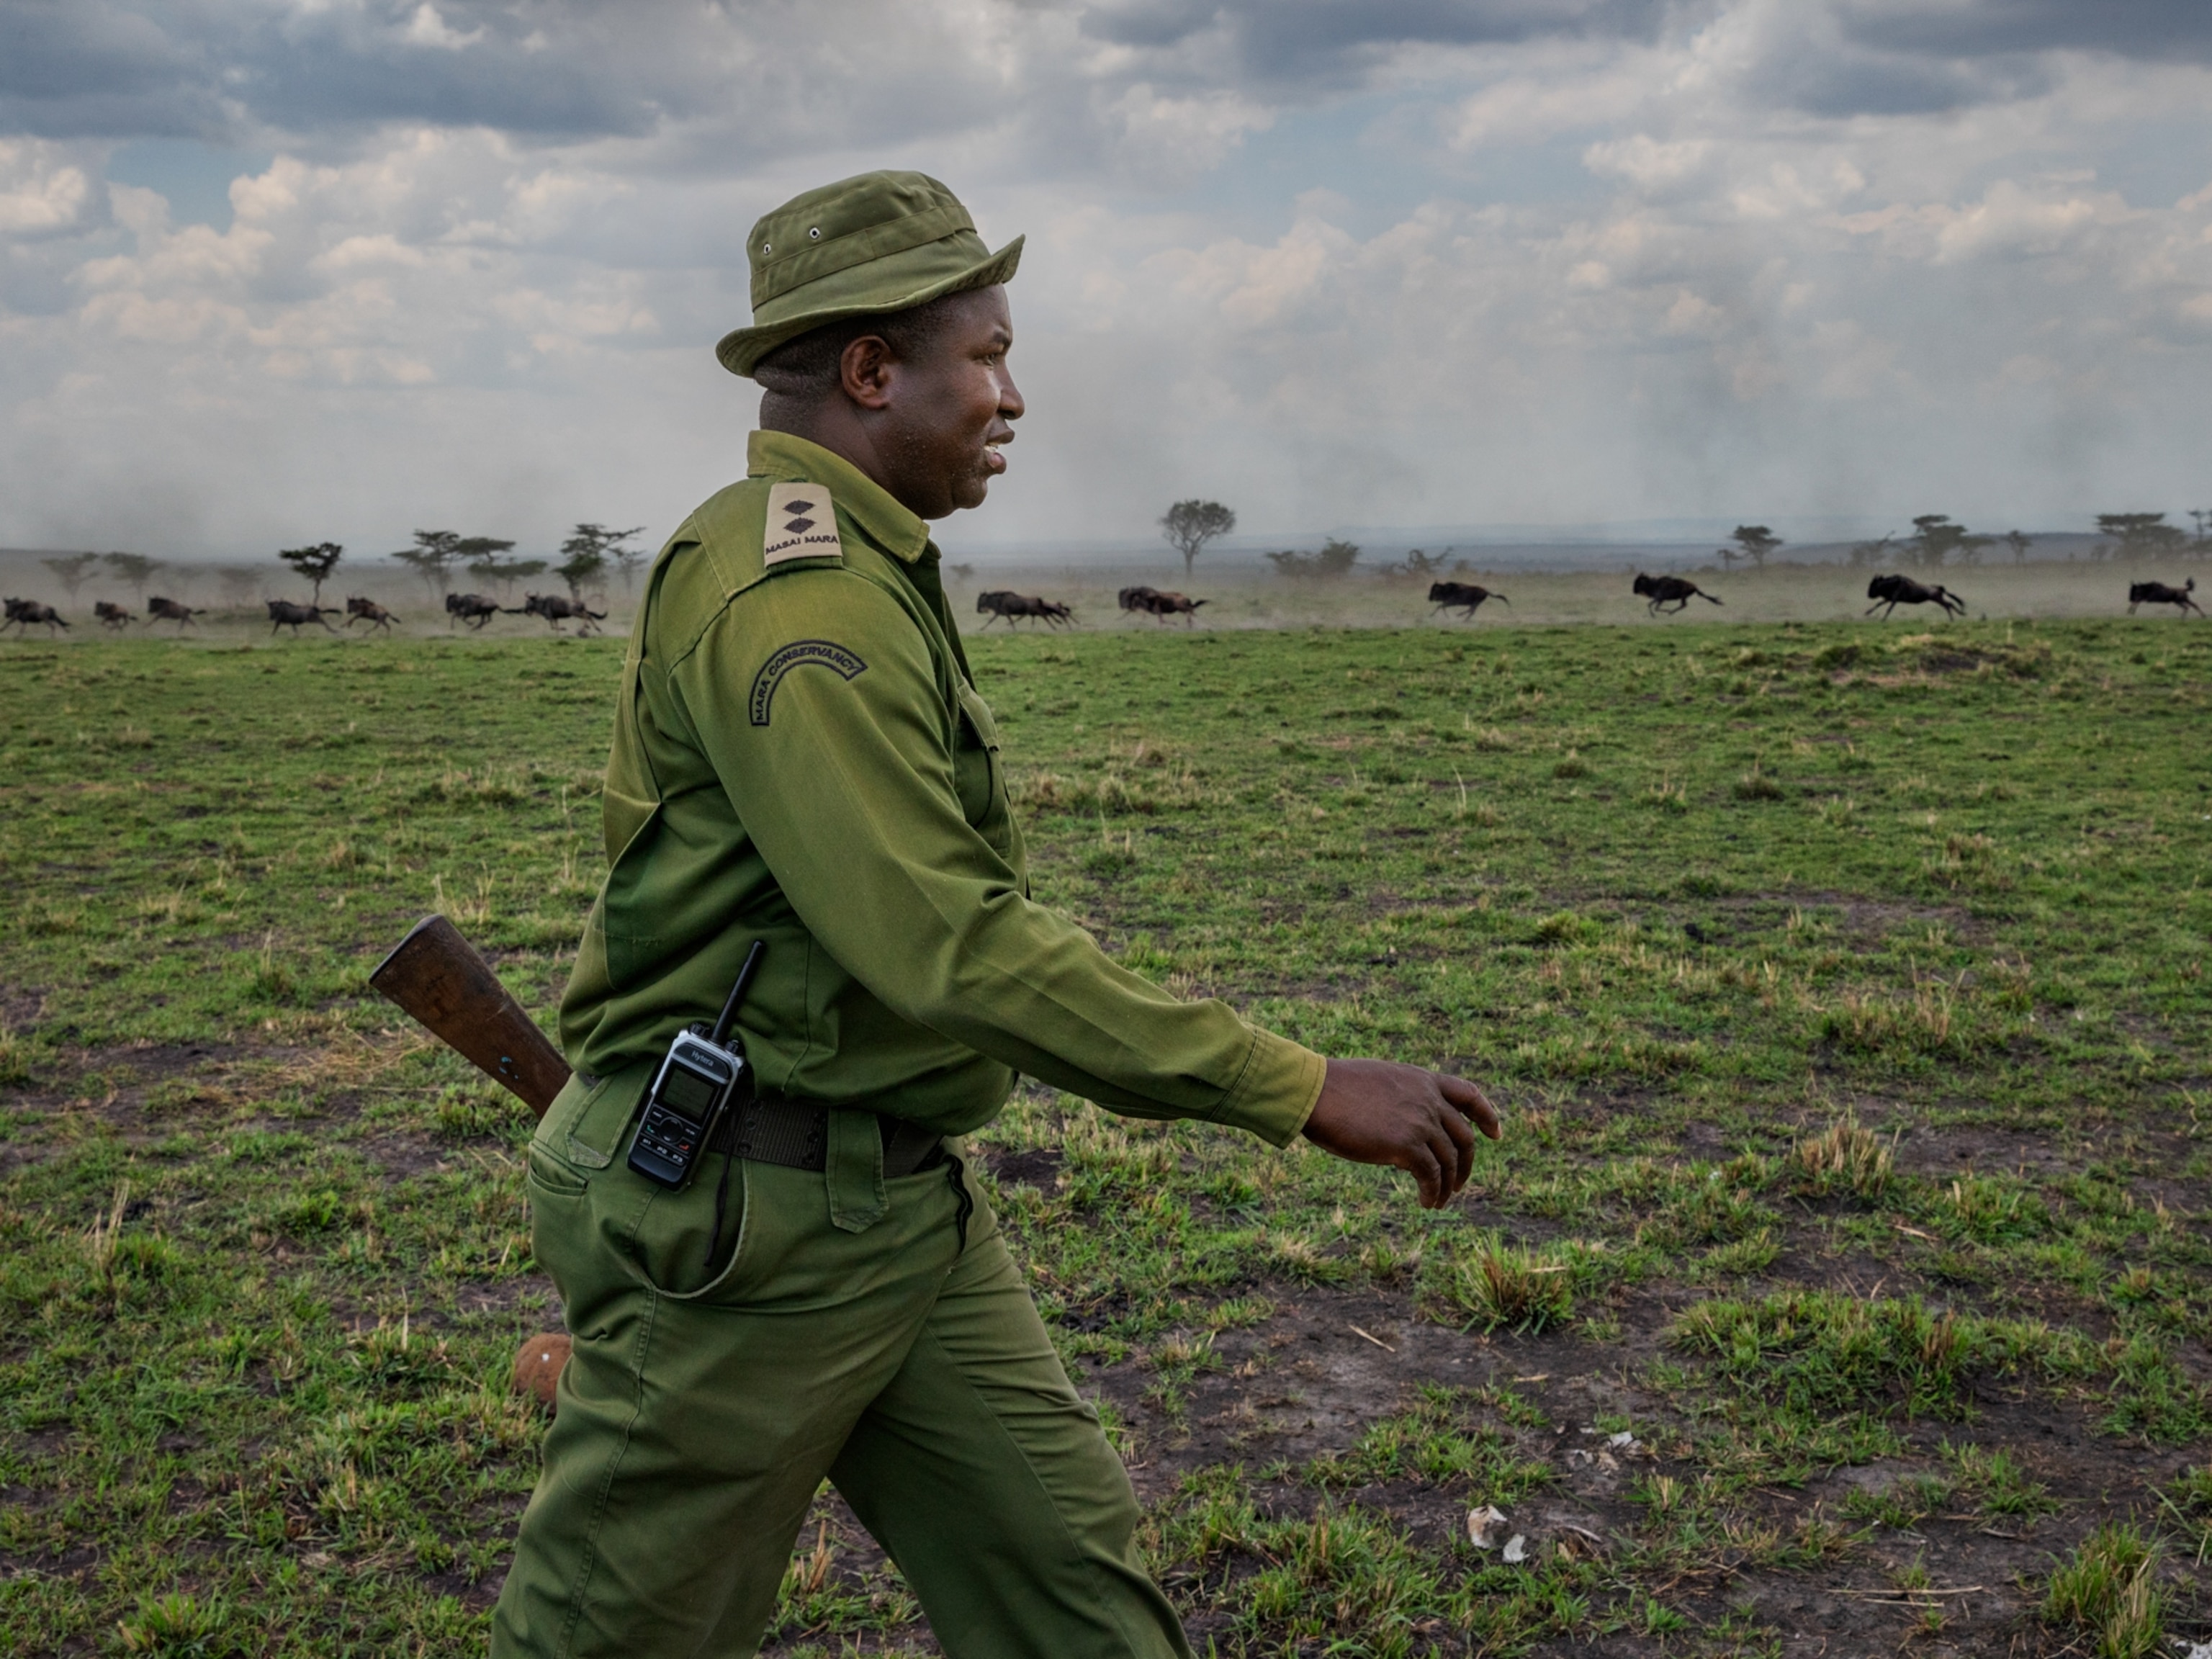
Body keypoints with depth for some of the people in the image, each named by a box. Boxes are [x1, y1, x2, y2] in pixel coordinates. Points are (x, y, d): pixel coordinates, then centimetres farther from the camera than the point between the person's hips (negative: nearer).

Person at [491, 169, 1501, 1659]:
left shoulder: (861, 578, 13)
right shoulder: (790, 597, -22)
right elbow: (951, 947, -29)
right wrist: (1306, 1092, -27)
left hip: (903, 1205, 10)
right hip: (749, 1216, -9)